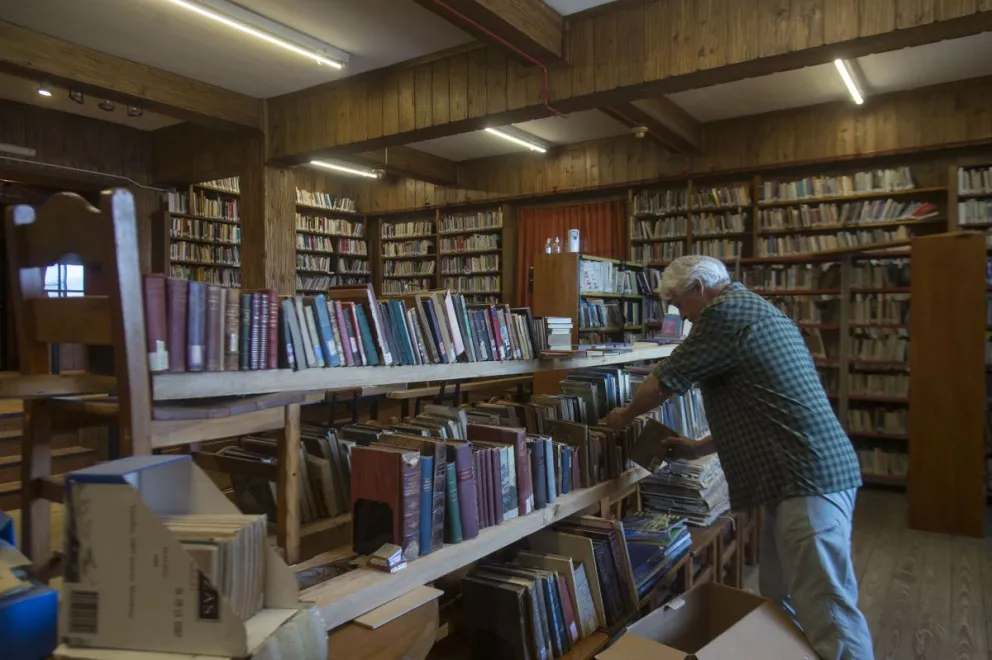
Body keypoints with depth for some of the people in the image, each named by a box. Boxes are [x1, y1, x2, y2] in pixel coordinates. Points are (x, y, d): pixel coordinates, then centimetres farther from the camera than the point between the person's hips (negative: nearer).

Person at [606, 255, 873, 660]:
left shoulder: (724, 311, -10)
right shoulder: (754, 310, 22)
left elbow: (663, 383, -5)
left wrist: (624, 418, 13)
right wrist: (698, 449, 23)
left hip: (808, 478, -10)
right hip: (809, 473, 10)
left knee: (827, 612, -6)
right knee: (780, 602, 17)